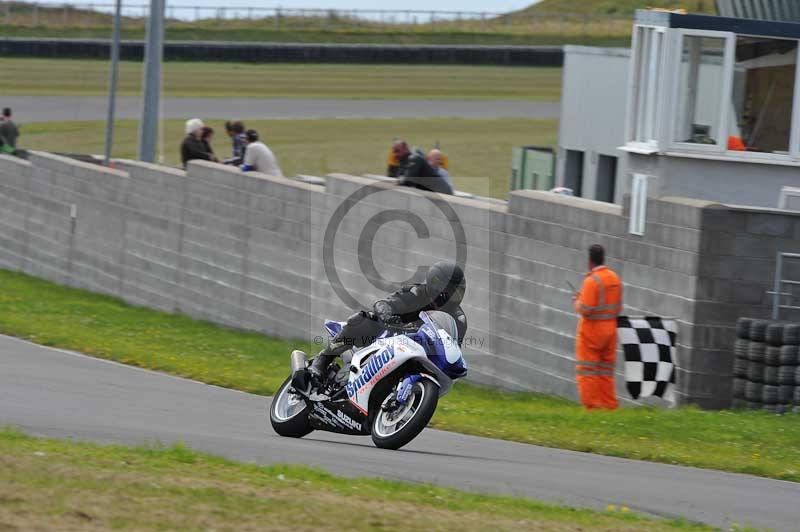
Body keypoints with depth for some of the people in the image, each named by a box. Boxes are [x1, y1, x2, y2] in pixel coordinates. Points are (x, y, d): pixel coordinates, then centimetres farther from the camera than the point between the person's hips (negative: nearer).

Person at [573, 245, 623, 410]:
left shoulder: (592, 280, -18)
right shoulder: (615, 279, 5)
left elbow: (585, 310, -20)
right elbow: (618, 308, 10)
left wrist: (577, 302, -1)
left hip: (591, 330, -7)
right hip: (610, 329, 7)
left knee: (587, 371, 1)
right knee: (606, 371, 12)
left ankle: (591, 406, -2)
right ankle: (609, 406, 11)